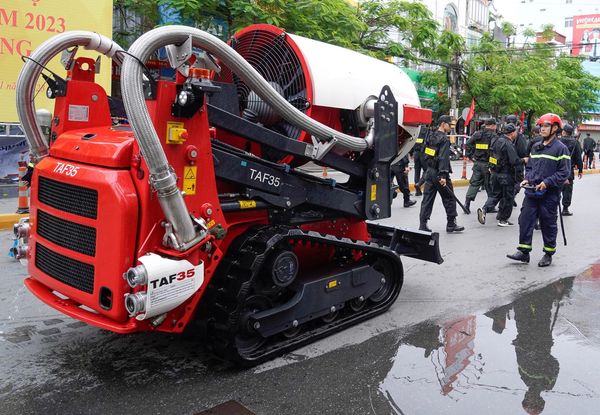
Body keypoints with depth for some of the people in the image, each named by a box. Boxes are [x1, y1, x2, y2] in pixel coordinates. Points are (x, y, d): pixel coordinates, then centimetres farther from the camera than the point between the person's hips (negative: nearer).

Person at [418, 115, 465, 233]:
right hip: (439, 173, -8)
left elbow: (425, 154, 15)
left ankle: (423, 224, 6)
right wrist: (443, 176, -24)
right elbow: (443, 158, -21)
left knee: (427, 199, 7)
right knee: (449, 199, 6)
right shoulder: (444, 139, -13)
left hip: (429, 172, 8)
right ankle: (451, 225, 14)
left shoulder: (430, 136, 11)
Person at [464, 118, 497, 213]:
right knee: (490, 185, 7)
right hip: (487, 164, -4)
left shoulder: (477, 134, 7)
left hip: (477, 163, 4)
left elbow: (467, 144, 1)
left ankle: (467, 204, 1)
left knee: (474, 183, 9)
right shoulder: (493, 136, -8)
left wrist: (470, 156, 4)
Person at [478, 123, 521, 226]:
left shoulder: (496, 141, 8)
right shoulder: (509, 145, -19)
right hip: (506, 175, -7)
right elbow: (514, 161, -23)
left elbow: (492, 155, 18)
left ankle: (484, 209, -6)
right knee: (507, 197, 6)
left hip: (495, 173, 7)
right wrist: (523, 160, -5)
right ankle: (503, 219, 13)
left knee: (495, 194, 16)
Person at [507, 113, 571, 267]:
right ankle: (523, 251, 10)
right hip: (531, 191, 6)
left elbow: (564, 172, -11)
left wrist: (547, 182, -19)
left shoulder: (561, 148, -7)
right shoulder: (535, 147, 13)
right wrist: (527, 179, 3)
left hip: (549, 194, -5)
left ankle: (549, 253, 20)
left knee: (548, 224, 6)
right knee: (525, 220, 2)